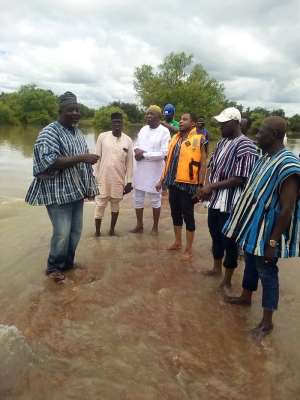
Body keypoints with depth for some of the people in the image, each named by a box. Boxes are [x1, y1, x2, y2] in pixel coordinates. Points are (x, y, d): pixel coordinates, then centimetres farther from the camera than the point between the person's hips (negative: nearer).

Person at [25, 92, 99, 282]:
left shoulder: (78, 132, 12)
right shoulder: (49, 132, -12)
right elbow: (49, 162, -25)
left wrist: (90, 187, 17)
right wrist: (80, 157, -28)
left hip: (77, 190, 8)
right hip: (58, 192, -7)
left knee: (76, 231, 12)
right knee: (62, 233, -7)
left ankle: (68, 263, 30)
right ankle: (54, 267, 16)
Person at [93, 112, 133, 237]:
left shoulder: (128, 140, 0)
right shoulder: (102, 137, -4)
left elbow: (129, 162, 3)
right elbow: (97, 158, -1)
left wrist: (129, 181, 1)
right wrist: (94, 176, -2)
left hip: (119, 179, 2)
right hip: (103, 178, -1)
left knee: (115, 203, 11)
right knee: (100, 204, 3)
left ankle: (112, 229, 26)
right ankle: (97, 231, 15)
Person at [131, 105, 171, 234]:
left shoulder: (164, 131, -10)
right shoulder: (143, 129, 10)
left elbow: (164, 153, -18)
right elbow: (136, 145, 17)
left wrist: (144, 154, -16)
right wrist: (137, 150, -8)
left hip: (154, 171, -6)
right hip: (140, 169, 6)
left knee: (155, 199, 8)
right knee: (138, 198, 12)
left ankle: (155, 226, 24)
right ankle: (139, 225, 26)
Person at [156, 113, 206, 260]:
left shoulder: (199, 140, -9)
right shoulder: (175, 138, 11)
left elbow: (203, 164, -11)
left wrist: (200, 186, -15)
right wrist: (162, 180, 15)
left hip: (188, 184, -6)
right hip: (173, 183, 7)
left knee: (188, 216, 3)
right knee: (175, 213, 17)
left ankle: (189, 249, 15)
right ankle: (177, 242, 34)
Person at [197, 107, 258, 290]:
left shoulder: (246, 146, -16)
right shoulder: (223, 142, 9)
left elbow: (240, 179, -20)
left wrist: (212, 187, -16)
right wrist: (206, 189, -3)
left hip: (230, 204, -8)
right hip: (215, 200, 8)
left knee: (229, 241, 5)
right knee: (215, 235, 21)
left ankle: (227, 280, 21)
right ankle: (216, 268, 42)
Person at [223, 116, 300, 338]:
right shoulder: (266, 158, 4)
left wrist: (273, 242, -22)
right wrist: (244, 222, 18)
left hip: (267, 230, -8)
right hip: (253, 224, 9)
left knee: (266, 272, 4)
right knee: (251, 263, 24)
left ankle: (267, 321, 20)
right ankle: (246, 297, 45)